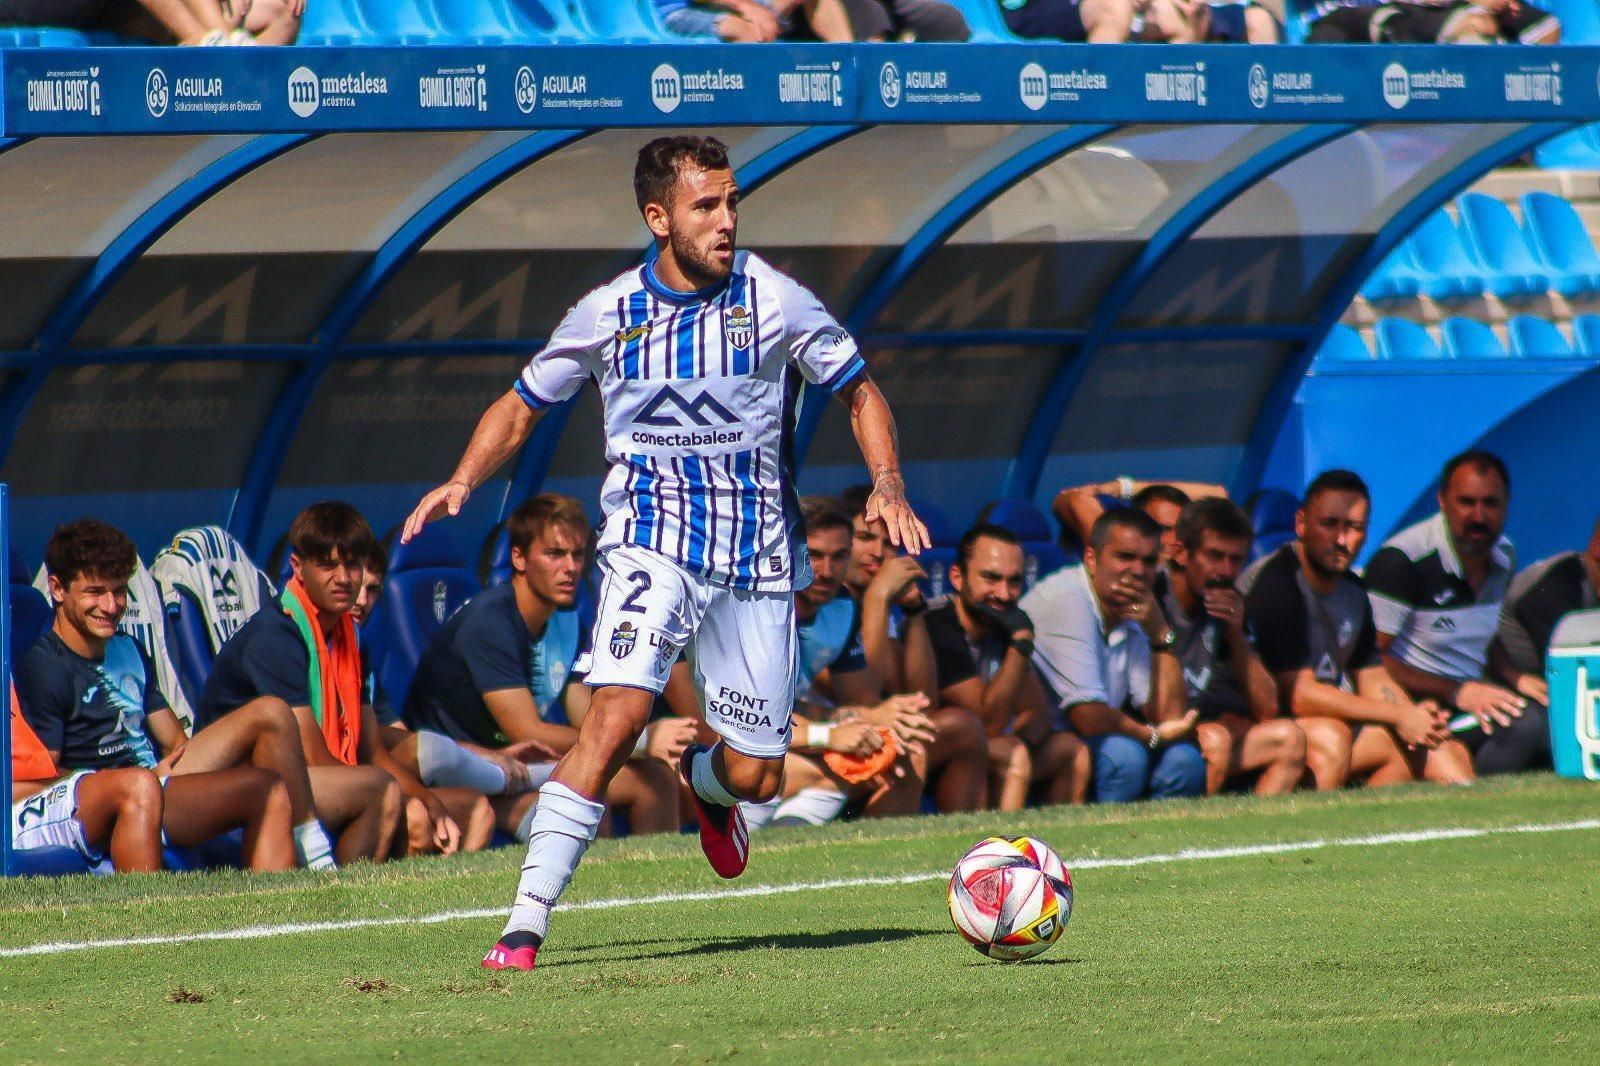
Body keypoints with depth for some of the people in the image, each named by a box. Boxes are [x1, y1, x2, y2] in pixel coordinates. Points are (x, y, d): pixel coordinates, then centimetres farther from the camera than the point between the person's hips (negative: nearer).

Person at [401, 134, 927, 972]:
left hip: (756, 552, 1)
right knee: (617, 713, -25)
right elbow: (520, 407, 12)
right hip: (651, 537, -1)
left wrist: (887, 484, -8)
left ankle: (701, 780, 43)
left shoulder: (773, 301, -3)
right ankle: (526, 923, -25)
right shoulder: (608, 314, 0)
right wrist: (463, 481, -5)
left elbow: (859, 393, 9)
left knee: (754, 776, 3)